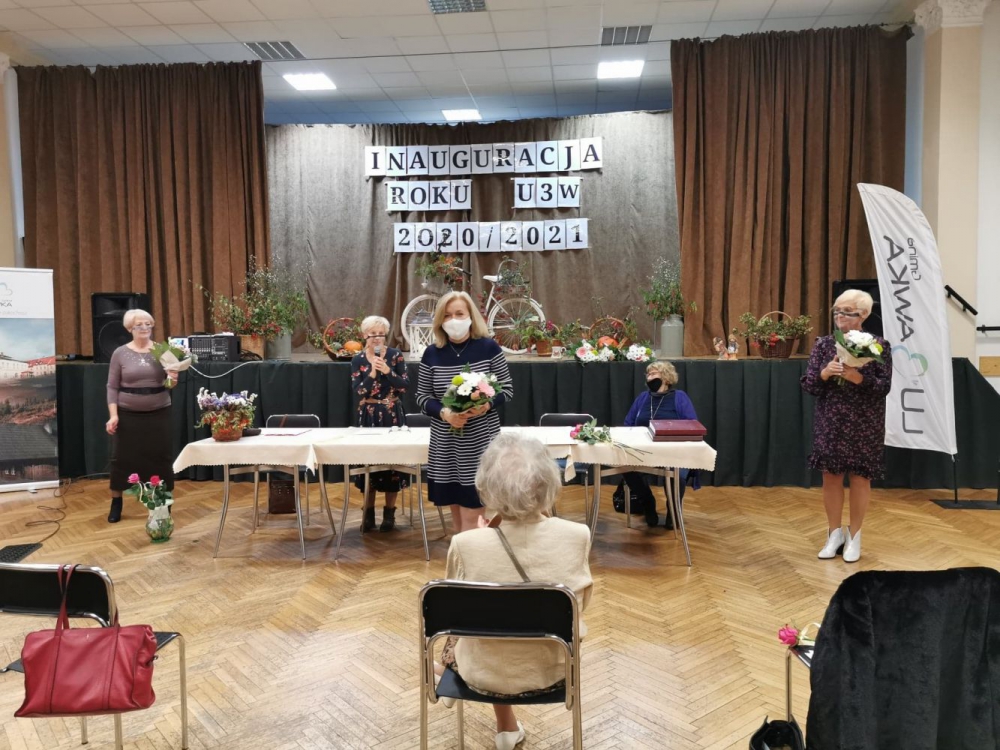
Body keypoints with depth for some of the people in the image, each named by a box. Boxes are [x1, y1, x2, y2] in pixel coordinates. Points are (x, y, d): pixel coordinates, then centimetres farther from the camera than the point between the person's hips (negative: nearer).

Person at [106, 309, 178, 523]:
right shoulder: (120, 353, -2)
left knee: (161, 457, 5)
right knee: (122, 457, 6)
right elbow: (112, 387, -1)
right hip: (128, 415, -1)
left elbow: (169, 383, 6)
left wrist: (172, 381, -18)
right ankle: (116, 503, 23)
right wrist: (113, 415, -11)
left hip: (158, 413, 1)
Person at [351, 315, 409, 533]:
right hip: (368, 416, 1)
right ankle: (369, 514, 15)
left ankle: (389, 514, 14)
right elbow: (358, 391, -8)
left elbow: (406, 385, -7)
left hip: (392, 415, -1)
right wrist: (372, 373, -21)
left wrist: (388, 371, -20)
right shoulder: (358, 360, 1)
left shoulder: (395, 355, -1)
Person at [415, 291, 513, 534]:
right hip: (445, 443, 3)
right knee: (456, 509, 12)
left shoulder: (488, 347, -5)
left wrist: (487, 405, -20)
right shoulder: (432, 353, 0)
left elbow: (507, 389, 0)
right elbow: (422, 397, 4)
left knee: (472, 516, -3)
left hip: (481, 441, -3)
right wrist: (444, 413, -16)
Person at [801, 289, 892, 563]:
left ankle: (854, 536, 22)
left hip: (864, 425, -2)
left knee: (860, 477, 6)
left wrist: (858, 377, -25)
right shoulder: (823, 344, 2)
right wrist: (825, 373, -20)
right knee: (830, 476, 7)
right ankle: (834, 534, 23)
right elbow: (807, 385, -1)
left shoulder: (878, 345, -4)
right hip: (830, 423, 2)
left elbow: (884, 386, -9)